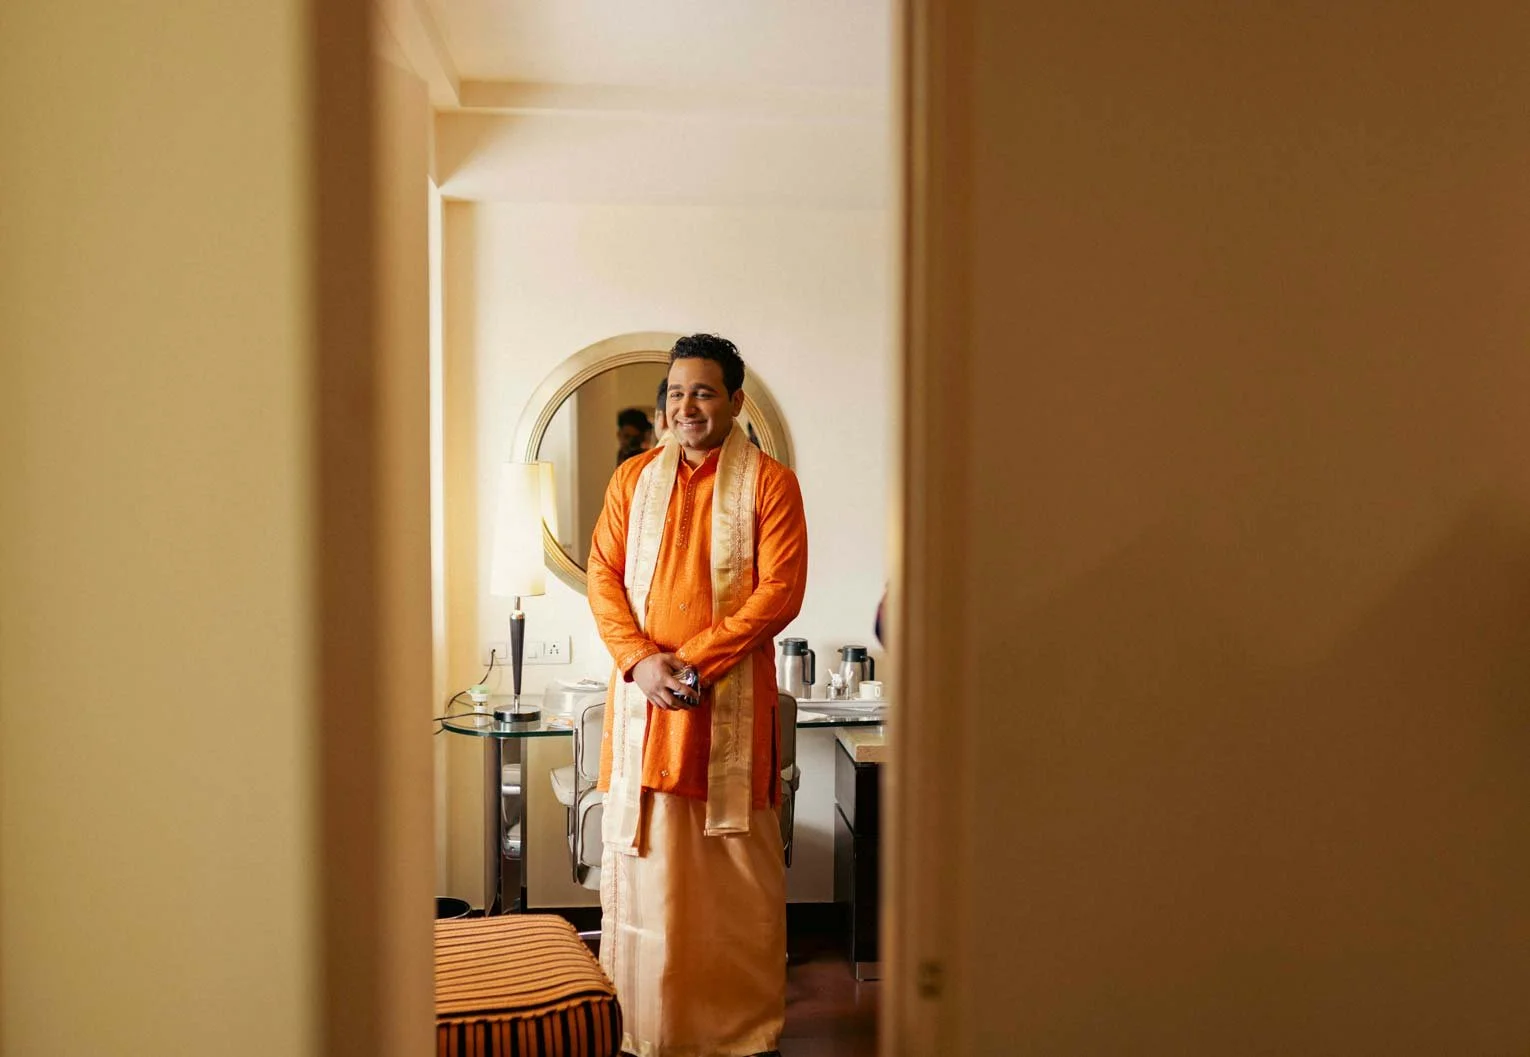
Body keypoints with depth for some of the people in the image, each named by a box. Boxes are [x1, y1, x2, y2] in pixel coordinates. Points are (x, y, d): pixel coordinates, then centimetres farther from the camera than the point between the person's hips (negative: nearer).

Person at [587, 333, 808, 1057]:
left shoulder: (770, 483, 0)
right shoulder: (633, 478, 11)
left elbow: (780, 591, -8)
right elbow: (603, 575, 6)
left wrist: (695, 662, -15)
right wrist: (640, 659, -11)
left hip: (733, 700, -3)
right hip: (642, 696, 3)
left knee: (740, 873, 4)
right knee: (641, 858, 8)